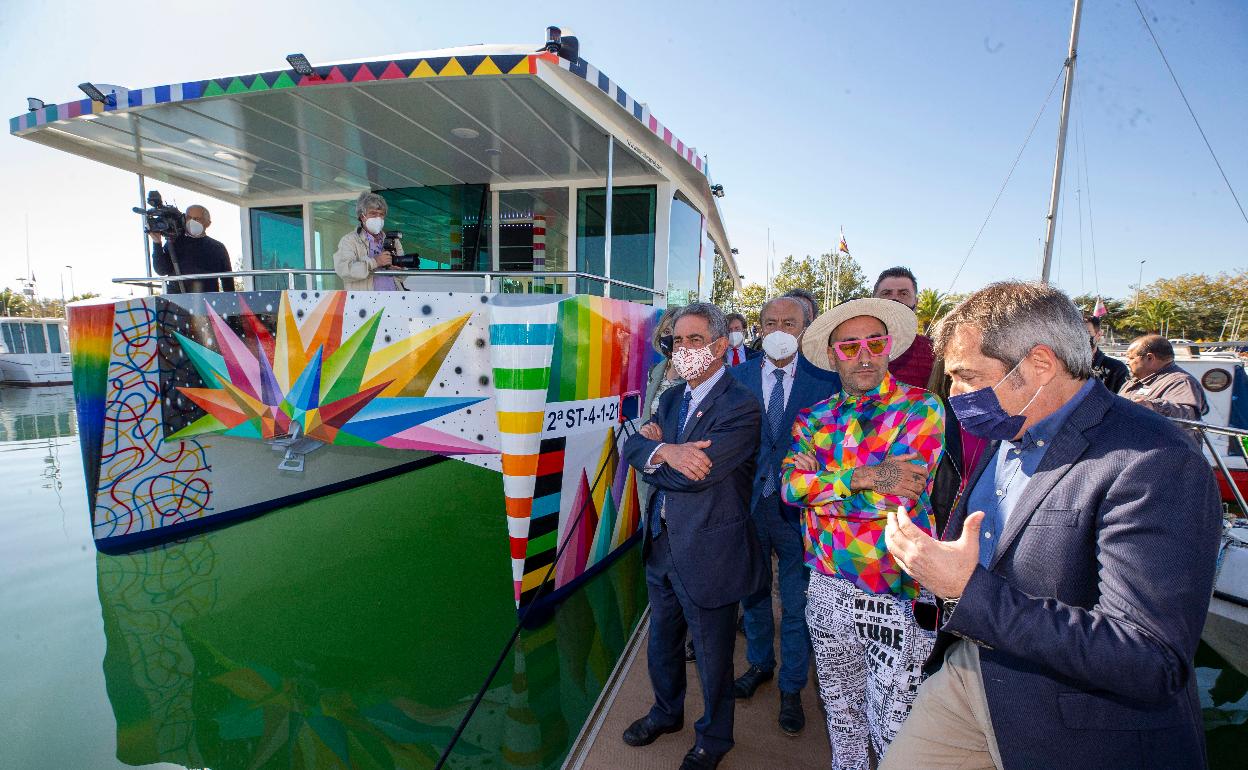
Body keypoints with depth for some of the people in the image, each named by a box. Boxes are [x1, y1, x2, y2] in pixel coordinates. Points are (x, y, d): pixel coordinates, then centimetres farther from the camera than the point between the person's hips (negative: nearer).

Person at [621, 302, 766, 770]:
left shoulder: (740, 407, -20)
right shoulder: (672, 399, 6)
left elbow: (694, 476, -28)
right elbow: (634, 447, -4)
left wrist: (657, 446, -12)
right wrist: (667, 451, -24)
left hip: (708, 553, -7)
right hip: (662, 544, 7)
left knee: (712, 656, 16)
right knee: (662, 643, 26)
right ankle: (667, 712, 53)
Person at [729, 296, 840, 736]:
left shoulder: (824, 381, -7)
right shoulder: (738, 377, -2)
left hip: (799, 507, -2)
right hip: (747, 503, 2)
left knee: (796, 604, 14)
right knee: (753, 592, 22)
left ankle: (791, 688, 37)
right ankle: (760, 663, 48)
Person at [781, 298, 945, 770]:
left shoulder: (921, 409, -10)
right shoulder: (816, 418, 3)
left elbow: (898, 497, -21)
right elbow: (790, 486, -11)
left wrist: (817, 481, -15)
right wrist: (865, 477, -22)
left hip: (897, 595, -4)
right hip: (828, 585, 4)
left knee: (893, 730, 9)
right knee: (840, 710, 23)